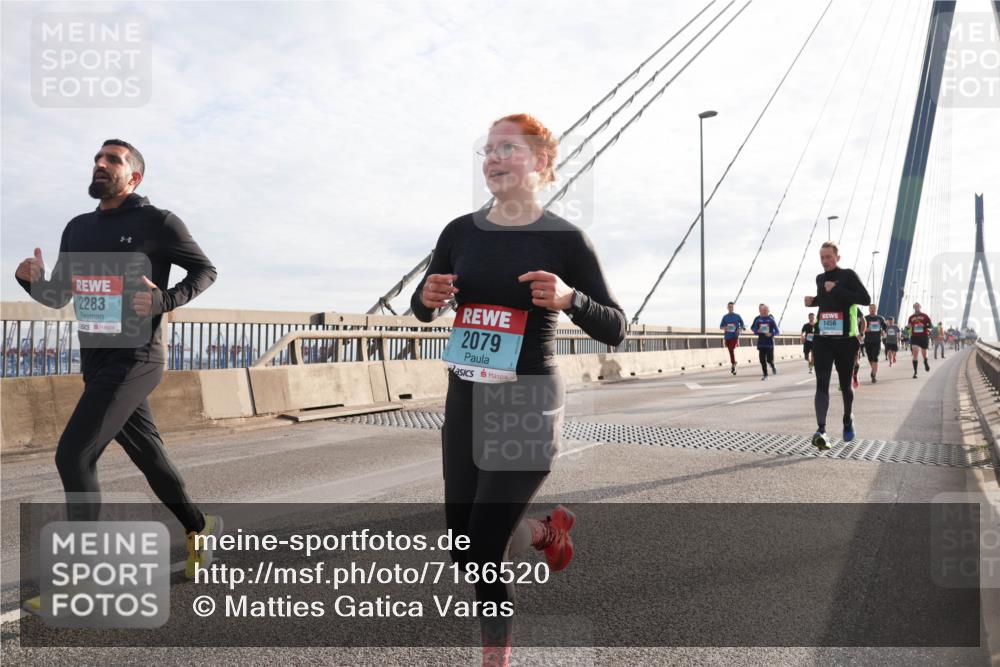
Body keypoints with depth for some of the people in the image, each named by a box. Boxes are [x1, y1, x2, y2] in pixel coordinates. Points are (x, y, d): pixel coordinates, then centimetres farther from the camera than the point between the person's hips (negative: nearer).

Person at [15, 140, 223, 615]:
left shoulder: (157, 222, -6)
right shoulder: (78, 229, 13)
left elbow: (205, 270, 0)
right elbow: (58, 297, 17)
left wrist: (165, 300, -18)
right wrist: (31, 279, -6)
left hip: (135, 359, -7)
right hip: (96, 362, 7)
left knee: (73, 455, -15)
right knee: (147, 455, 15)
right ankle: (198, 528, 34)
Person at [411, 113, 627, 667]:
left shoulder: (565, 239, -8)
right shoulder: (460, 232, 3)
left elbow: (615, 329, -6)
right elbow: (422, 309, 15)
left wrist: (570, 299, -25)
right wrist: (426, 297, -9)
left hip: (528, 407, -5)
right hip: (464, 400, 5)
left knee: (482, 552, -4)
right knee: (463, 551, 13)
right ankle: (547, 530, 44)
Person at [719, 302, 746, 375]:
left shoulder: (737, 316, 3)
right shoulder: (725, 317, 6)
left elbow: (742, 325, 9)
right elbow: (721, 326, 7)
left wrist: (740, 329, -11)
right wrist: (724, 328, -14)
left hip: (734, 336, -3)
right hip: (727, 337, 3)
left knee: (732, 350, -19)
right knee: (731, 351, 9)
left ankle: (733, 365, -8)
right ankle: (733, 363, 23)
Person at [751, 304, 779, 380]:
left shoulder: (771, 319, -3)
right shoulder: (757, 319, 3)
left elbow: (777, 331, -2)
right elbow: (754, 329, 6)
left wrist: (771, 334, -20)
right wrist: (758, 331, -15)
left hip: (769, 342, -2)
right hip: (761, 342, 2)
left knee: (769, 359, -5)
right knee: (762, 359, 2)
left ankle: (773, 367, 28)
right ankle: (765, 374, 15)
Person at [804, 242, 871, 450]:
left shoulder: (848, 275, -3)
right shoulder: (820, 278, 14)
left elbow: (865, 299, -14)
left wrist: (836, 290, -20)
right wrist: (813, 301, 9)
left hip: (845, 339, -3)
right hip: (822, 339, 4)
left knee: (845, 384, 11)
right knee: (822, 384, -11)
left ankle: (848, 420, 36)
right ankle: (821, 430, -21)